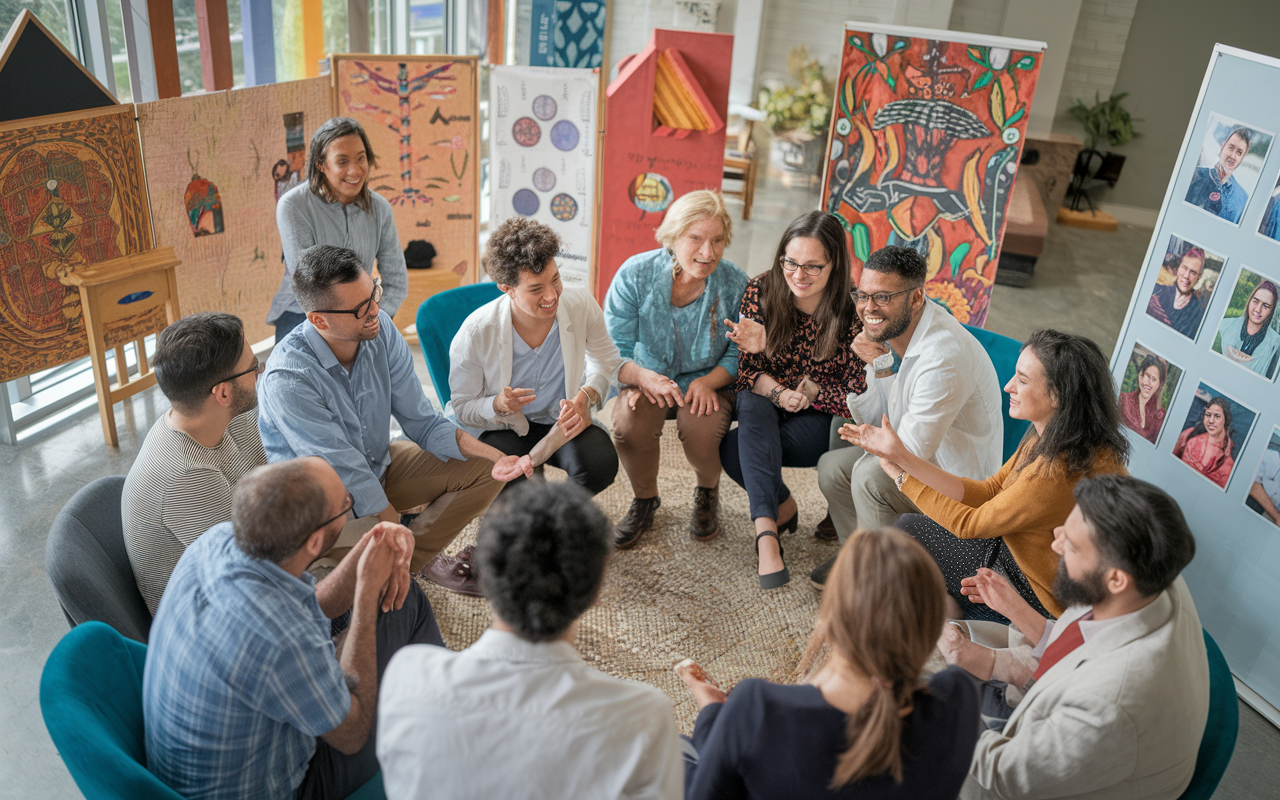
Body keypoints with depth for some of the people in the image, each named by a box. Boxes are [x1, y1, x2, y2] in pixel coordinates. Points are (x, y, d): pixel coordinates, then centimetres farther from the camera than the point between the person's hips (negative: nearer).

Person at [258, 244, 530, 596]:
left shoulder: (379, 328, -14)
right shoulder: (288, 379, -32)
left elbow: (421, 421, -7)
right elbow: (349, 475, -26)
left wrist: (494, 457, -21)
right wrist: (398, 532, -19)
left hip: (379, 465, 7)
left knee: (483, 468, -3)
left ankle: (416, 555, 8)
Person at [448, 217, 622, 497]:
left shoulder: (582, 306, -15)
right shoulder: (476, 332, -21)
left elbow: (606, 362, 5)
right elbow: (462, 407, -8)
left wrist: (585, 396, -16)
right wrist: (497, 406, -31)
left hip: (563, 421, 2)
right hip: (506, 430, -2)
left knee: (601, 465, -30)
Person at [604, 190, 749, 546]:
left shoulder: (735, 283, -9)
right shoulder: (635, 274, -11)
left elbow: (739, 353, -2)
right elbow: (614, 348, -6)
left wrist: (709, 382, -21)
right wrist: (644, 379, -24)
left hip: (707, 386, 0)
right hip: (646, 382, 1)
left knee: (701, 429, -31)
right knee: (629, 422, -31)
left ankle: (707, 493, 8)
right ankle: (644, 500, 2)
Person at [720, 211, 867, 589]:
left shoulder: (852, 315, -17)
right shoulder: (761, 292, -10)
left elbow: (859, 399, -11)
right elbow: (744, 370, -7)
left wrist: (811, 392, -24)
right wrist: (778, 392, -26)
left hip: (823, 419, -3)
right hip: (765, 408, 3)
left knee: (734, 450, -27)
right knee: (753, 405, -34)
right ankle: (774, 518, -35)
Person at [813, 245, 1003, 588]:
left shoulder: (943, 357, -33)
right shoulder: (891, 328, -4)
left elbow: (912, 449, -29)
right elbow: (868, 415, 1)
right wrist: (877, 366, -16)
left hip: (961, 482, -9)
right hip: (926, 456, 9)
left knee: (871, 472, -28)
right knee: (832, 466, 6)